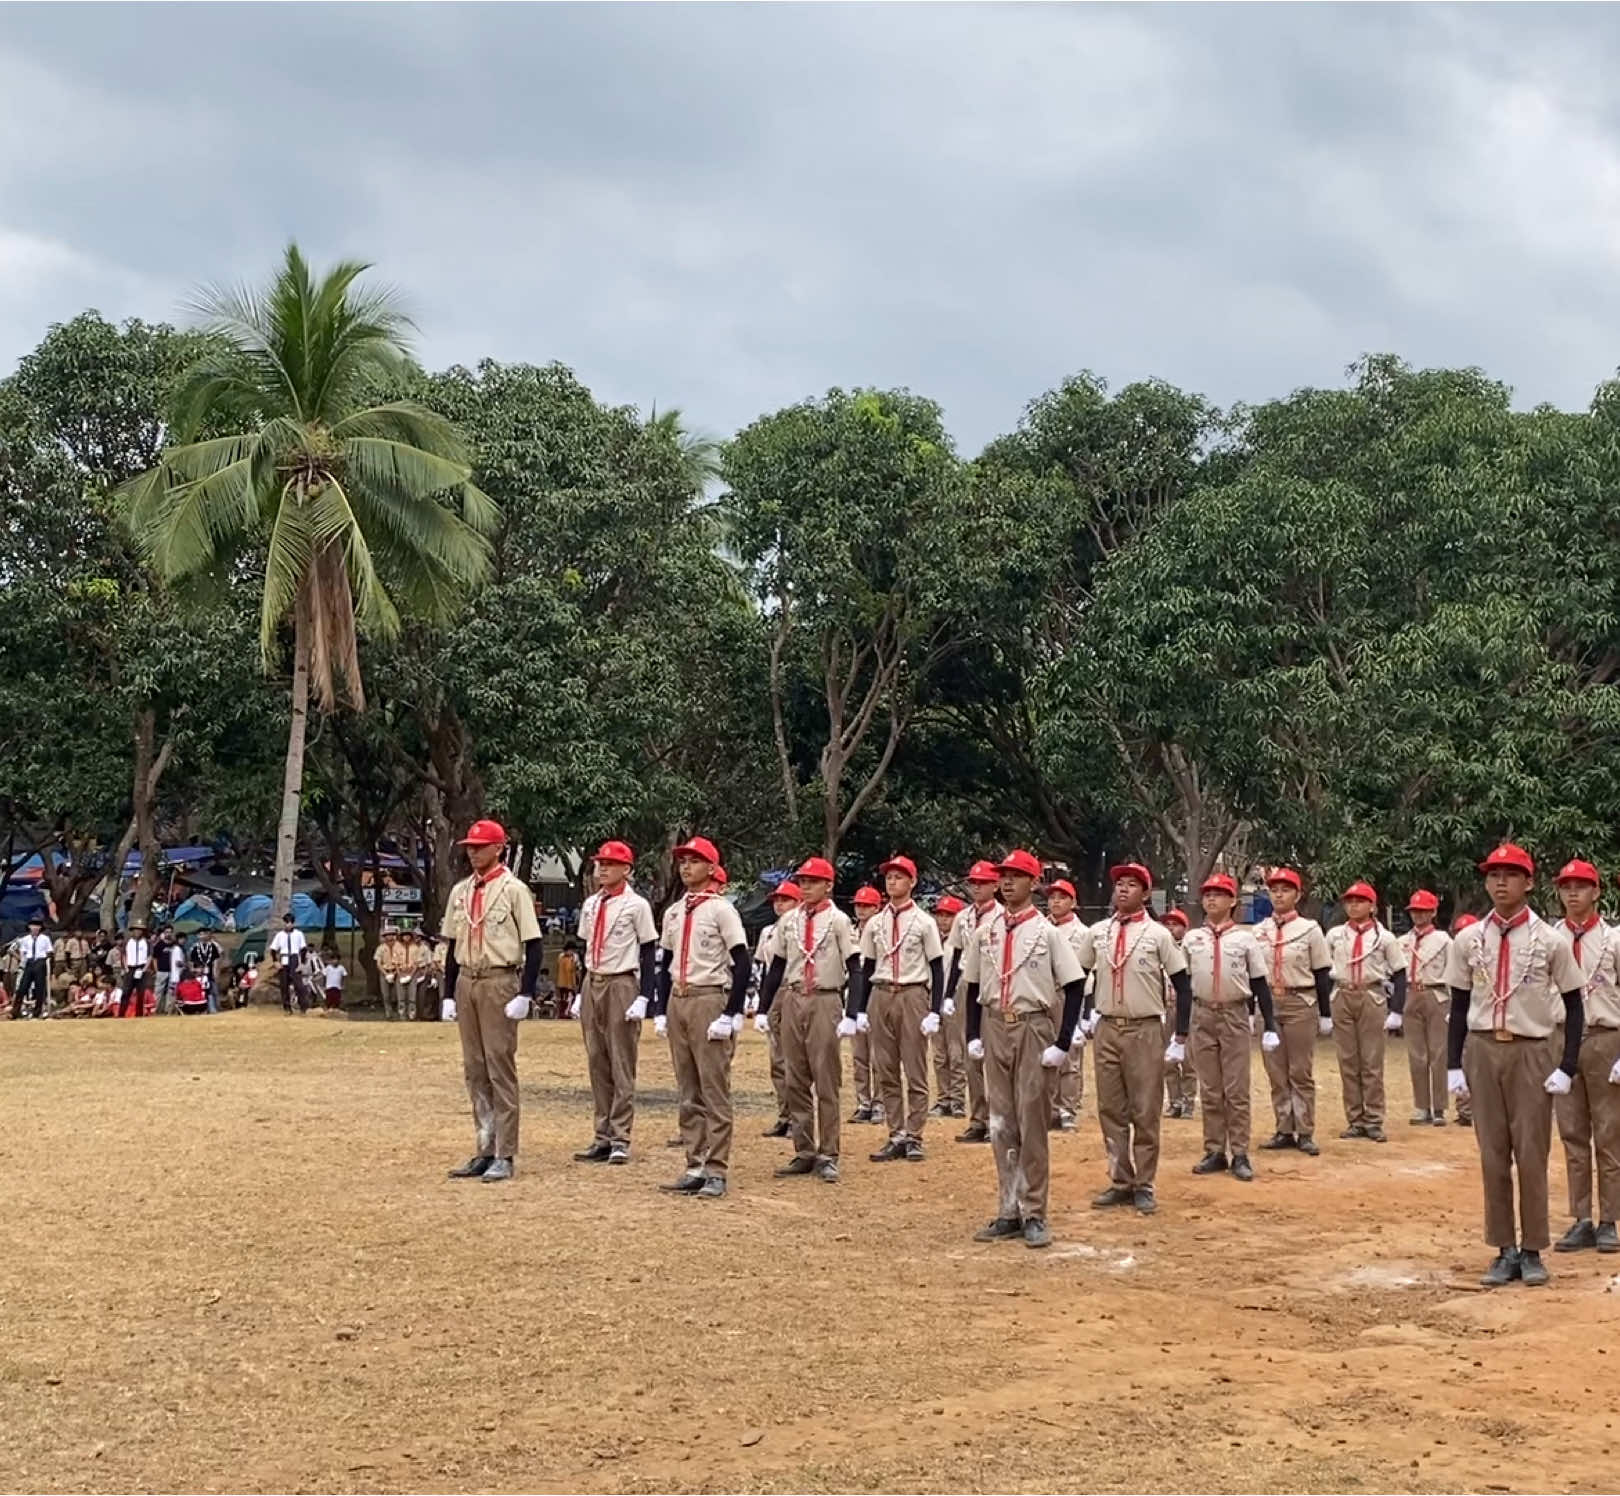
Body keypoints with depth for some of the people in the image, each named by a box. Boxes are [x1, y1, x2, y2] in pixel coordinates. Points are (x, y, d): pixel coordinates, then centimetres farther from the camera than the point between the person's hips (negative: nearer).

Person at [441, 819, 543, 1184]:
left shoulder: (513, 889, -7)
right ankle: (486, 1150, 17)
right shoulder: (460, 891, 12)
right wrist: (449, 994, 12)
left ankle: (505, 1155, 0)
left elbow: (533, 945, -10)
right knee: (474, 1070, 10)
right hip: (466, 981, 7)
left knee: (500, 1068, -4)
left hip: (500, 982, -7)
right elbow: (452, 945, 17)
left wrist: (525, 995, -16)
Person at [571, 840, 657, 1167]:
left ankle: (620, 1138, 0)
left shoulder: (637, 905, -7)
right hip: (592, 984, 7)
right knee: (597, 1064, 9)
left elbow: (648, 954, -7)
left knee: (621, 1065, -3)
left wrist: (643, 997, -14)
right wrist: (582, 992, 15)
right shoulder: (590, 905, 12)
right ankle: (602, 1136, 15)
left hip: (622, 985, -7)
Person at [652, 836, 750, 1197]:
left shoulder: (721, 909, -6)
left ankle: (716, 1171, -3)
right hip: (677, 1002, 7)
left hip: (709, 1000, -7)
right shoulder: (673, 913, 14)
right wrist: (660, 1012, 12)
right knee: (688, 1092, 9)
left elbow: (741, 964, -10)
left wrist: (730, 1014, -16)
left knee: (714, 1089, -5)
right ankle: (695, 1167, 14)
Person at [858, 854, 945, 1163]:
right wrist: (861, 1010, 9)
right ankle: (896, 1135, 11)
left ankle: (914, 1137, 3)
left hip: (913, 995, -4)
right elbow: (867, 968, 14)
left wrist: (934, 1011, -10)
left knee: (915, 1071, -2)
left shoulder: (924, 922, -2)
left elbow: (937, 968, -2)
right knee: (886, 1071, 5)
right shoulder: (875, 924, 10)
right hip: (880, 996, 4)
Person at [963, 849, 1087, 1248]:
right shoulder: (985, 933, 8)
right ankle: (1009, 1212, 15)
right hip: (994, 1028, 5)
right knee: (1001, 1124, 8)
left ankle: (1033, 1215, 4)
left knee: (1032, 1122, -3)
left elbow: (1075, 986, -8)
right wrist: (973, 1035, 5)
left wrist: (1062, 1044, -13)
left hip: (1033, 1028, -5)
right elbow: (974, 987, 15)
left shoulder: (1047, 932, -6)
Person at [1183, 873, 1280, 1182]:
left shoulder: (1245, 937, 0)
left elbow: (1260, 984, 2)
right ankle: (1215, 1152, 13)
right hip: (1202, 1015, 2)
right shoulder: (1191, 939, 6)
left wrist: (1270, 1027, -2)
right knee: (1209, 1090, 7)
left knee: (1236, 1090, -2)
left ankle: (1240, 1155, 2)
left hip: (1235, 1016, -2)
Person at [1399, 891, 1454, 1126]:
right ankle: (1422, 1108, 13)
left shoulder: (1443, 940, -2)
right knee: (1416, 1055, 6)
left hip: (1436, 997, -4)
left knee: (1438, 1053, -2)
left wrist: (1453, 1009, -8)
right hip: (1411, 997, 4)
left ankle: (1439, 1109, 3)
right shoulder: (1403, 941, 11)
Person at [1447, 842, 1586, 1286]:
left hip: (1532, 1052, -2)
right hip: (1481, 1050, 2)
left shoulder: (1551, 940, -3)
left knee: (1532, 1154, 0)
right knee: (1493, 1154, 5)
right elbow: (1459, 1005, 9)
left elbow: (1574, 1005, 1)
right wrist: (1453, 1066, 3)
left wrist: (1567, 1067, -7)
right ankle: (1505, 1251, 12)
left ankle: (1533, 1250, 10)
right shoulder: (1468, 940, 4)